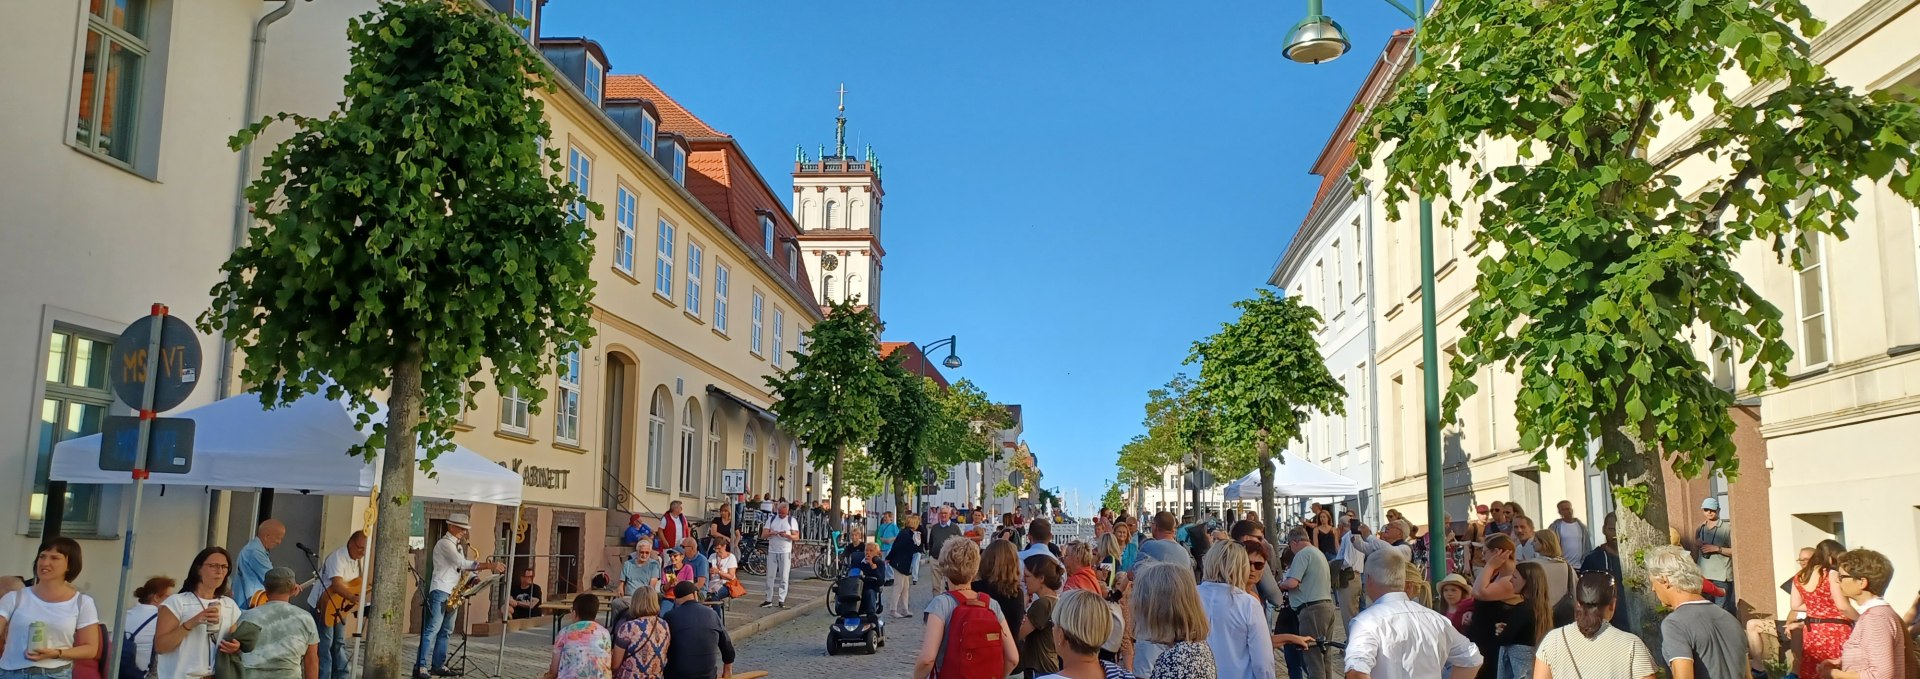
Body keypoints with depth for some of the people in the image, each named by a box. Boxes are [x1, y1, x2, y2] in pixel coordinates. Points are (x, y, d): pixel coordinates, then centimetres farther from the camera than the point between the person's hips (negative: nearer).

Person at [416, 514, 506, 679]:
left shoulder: (457, 545, 18)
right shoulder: (445, 543, -13)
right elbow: (463, 563, -25)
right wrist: (490, 566, -29)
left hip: (453, 592, 9)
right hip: (441, 591, -9)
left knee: (446, 630, 10)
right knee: (433, 629, -12)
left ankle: (438, 665, 14)